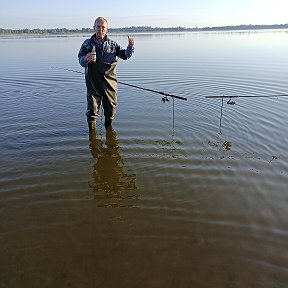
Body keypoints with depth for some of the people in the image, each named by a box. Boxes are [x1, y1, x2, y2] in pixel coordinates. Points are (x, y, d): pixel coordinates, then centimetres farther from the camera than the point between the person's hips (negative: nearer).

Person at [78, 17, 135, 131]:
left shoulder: (112, 44, 9)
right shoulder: (87, 43, 8)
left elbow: (125, 55, 8)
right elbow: (80, 60, 3)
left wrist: (130, 46, -12)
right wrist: (86, 59, -20)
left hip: (109, 81, 1)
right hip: (93, 82, -1)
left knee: (111, 107, 9)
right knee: (92, 108, -3)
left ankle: (108, 128, 30)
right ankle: (92, 130, 13)